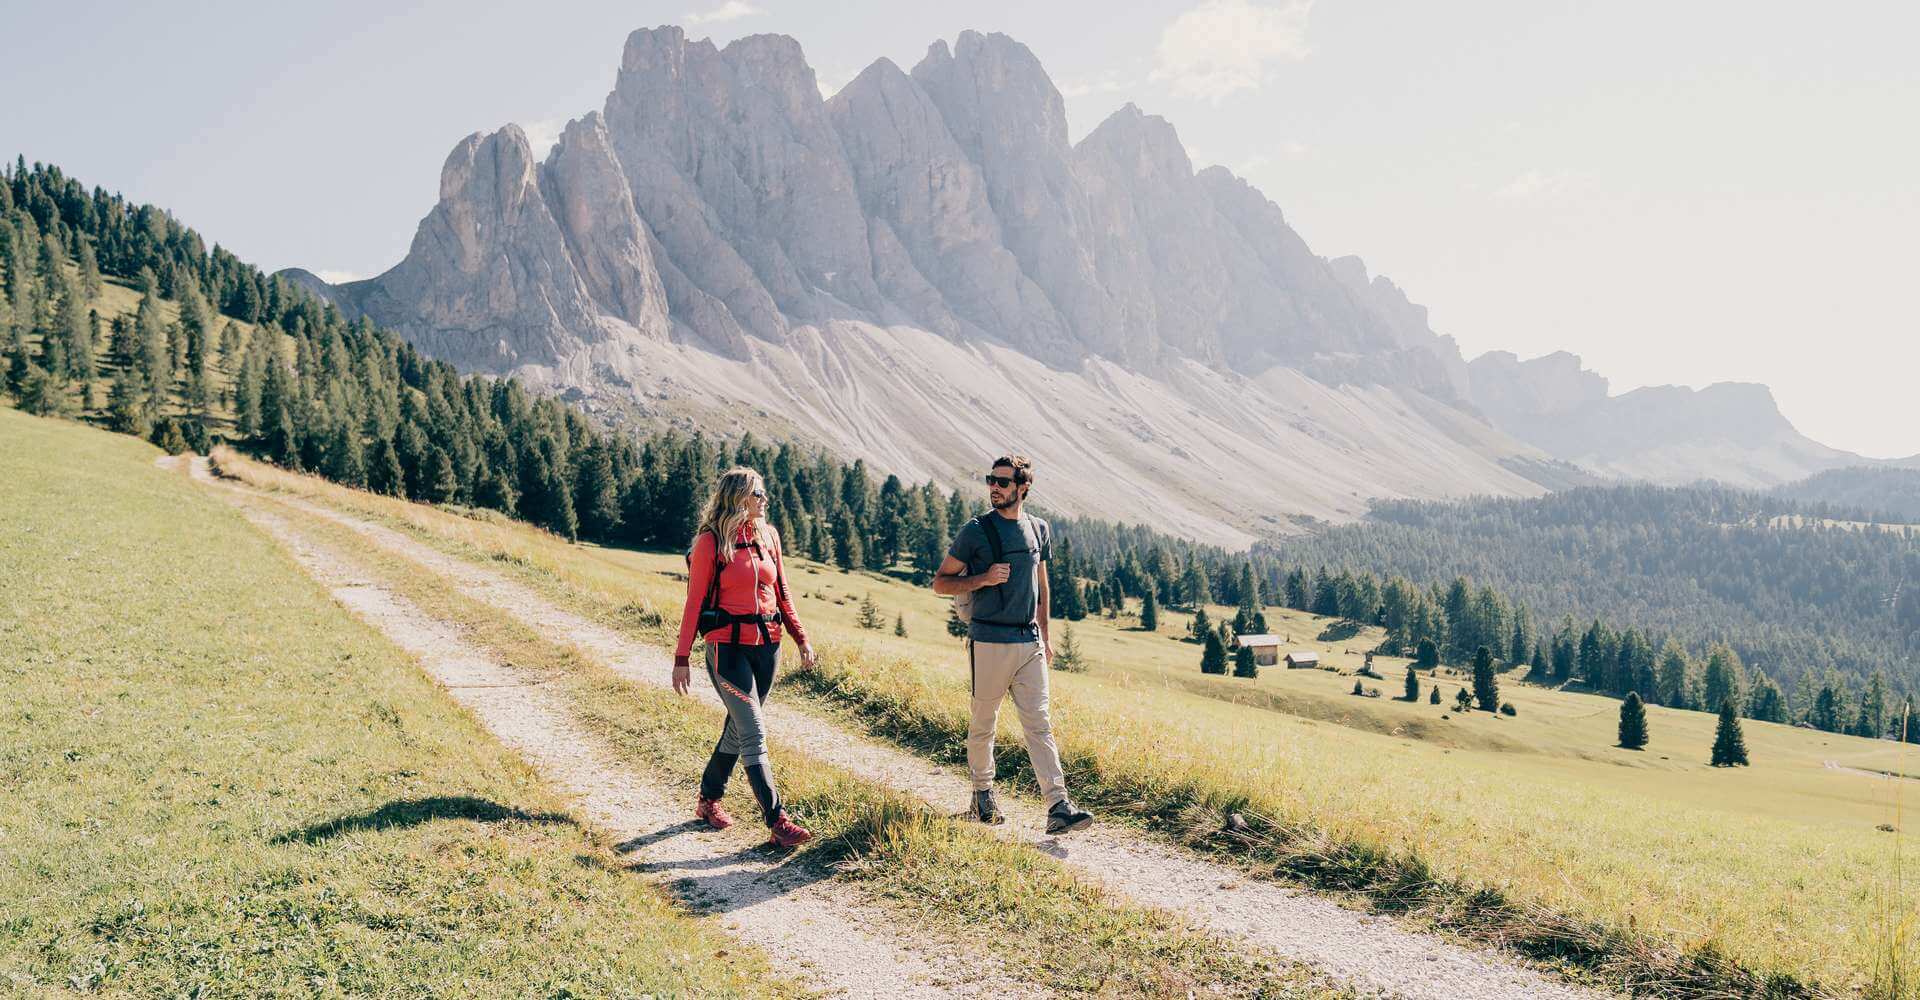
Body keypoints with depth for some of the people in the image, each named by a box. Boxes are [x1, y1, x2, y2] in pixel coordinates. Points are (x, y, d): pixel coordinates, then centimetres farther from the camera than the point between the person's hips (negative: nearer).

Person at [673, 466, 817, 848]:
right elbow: (694, 601, -7)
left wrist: (801, 638, 10)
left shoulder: (768, 536, 9)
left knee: (738, 728, 15)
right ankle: (778, 823, -8)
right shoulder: (710, 541, -9)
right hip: (728, 646, -6)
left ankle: (709, 801, 33)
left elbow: (781, 592, 15)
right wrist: (682, 658, -8)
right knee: (754, 734, -9)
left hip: (767, 645, 6)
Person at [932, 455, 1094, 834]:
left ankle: (1058, 807, -8)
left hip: (1029, 643, 4)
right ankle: (982, 794, 24)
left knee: (1039, 723, -2)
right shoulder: (976, 531, -4)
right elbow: (940, 583, 0)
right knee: (983, 724, 6)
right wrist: (984, 579, -15)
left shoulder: (1039, 529, 11)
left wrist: (1044, 636, 20)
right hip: (989, 642, -3)